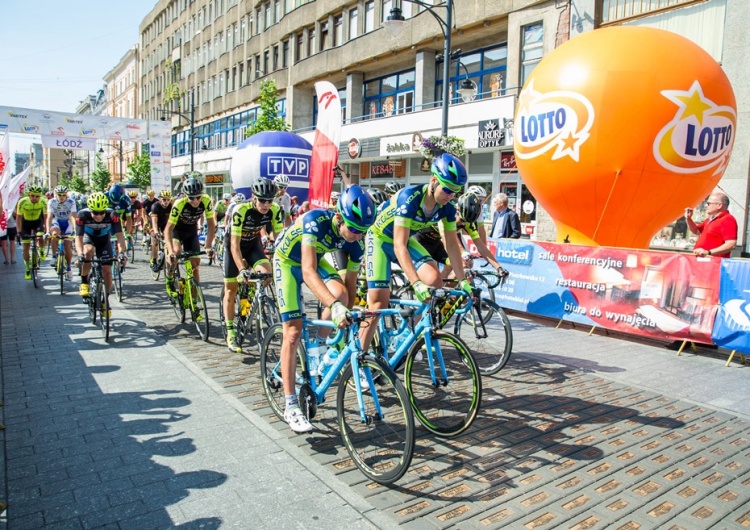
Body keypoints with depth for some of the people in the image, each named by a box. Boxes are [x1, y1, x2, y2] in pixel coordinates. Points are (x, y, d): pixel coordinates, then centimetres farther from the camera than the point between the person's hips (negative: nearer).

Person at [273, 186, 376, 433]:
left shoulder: (355, 234, -21)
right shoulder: (315, 222, -38)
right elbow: (308, 272, -47)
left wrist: (349, 311, -11)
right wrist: (334, 307, -60)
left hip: (315, 258, 5)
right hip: (288, 261, -5)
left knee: (340, 294, -26)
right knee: (293, 332, -10)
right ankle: (291, 406, -2)